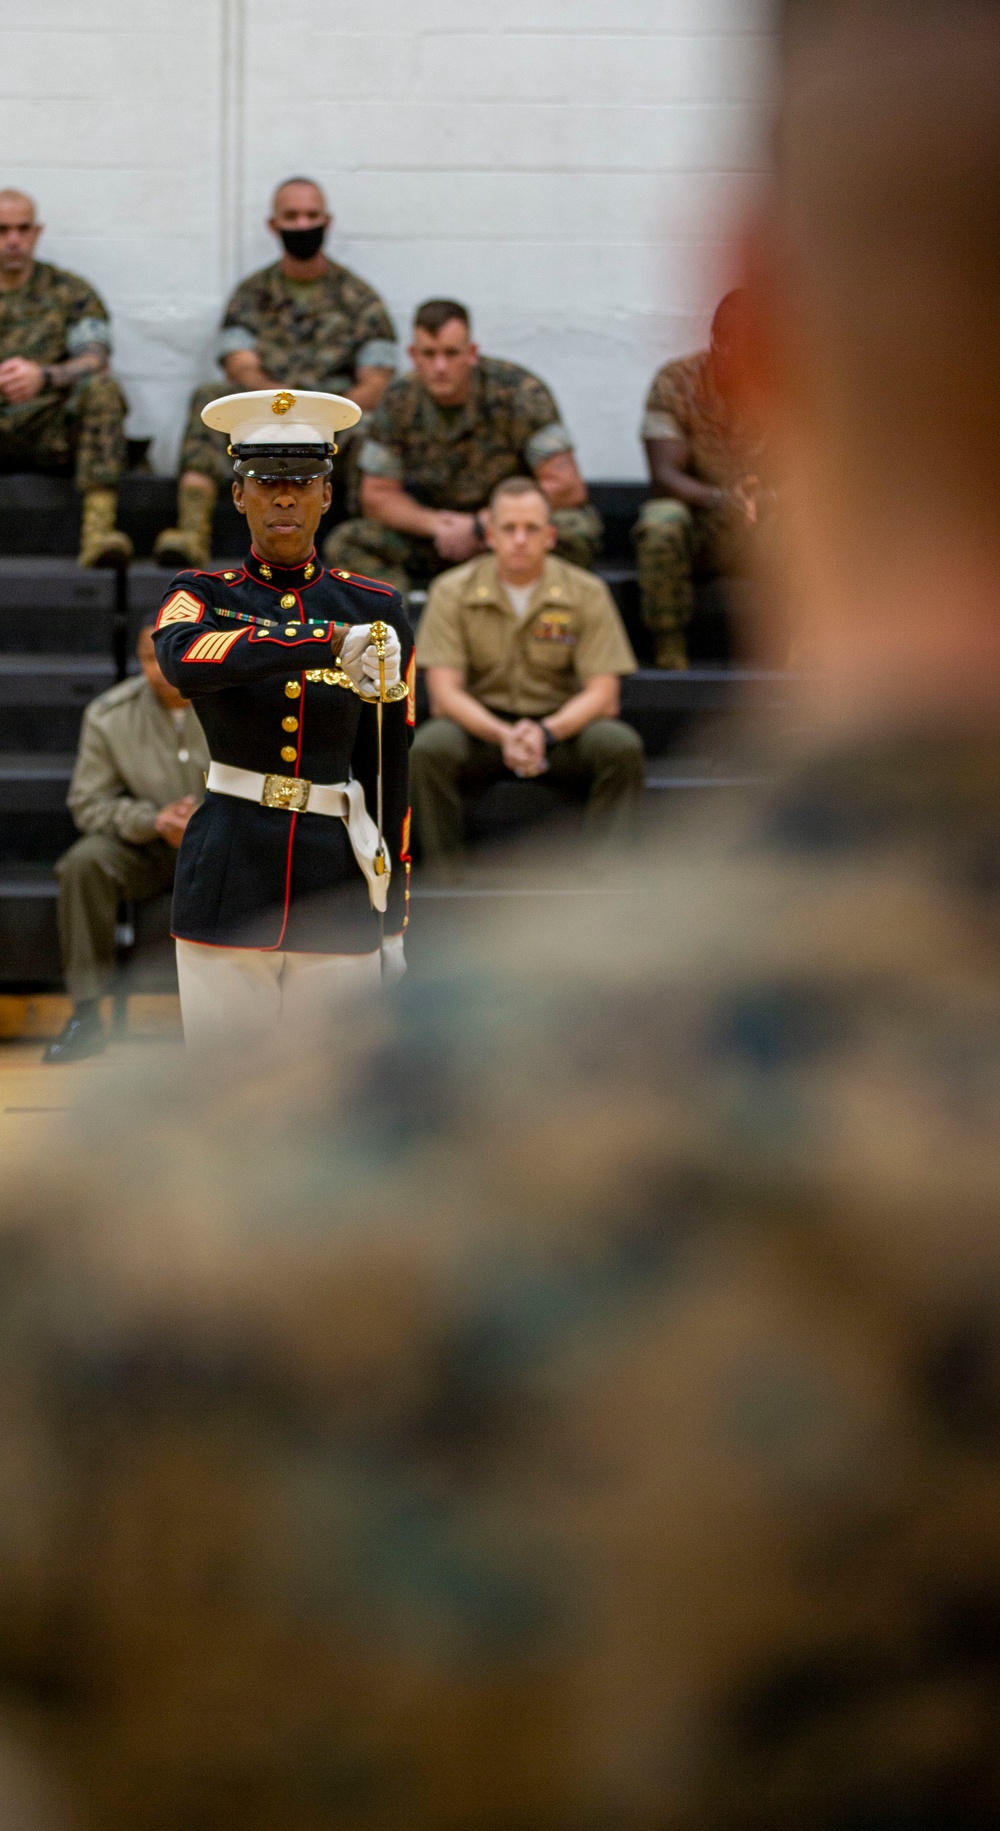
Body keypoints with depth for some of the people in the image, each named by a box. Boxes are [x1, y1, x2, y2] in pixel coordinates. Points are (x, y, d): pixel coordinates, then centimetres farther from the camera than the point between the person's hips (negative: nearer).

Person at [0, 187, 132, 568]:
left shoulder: (70, 292, 10)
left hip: (52, 433, -1)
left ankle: (98, 530, -45)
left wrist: (43, 376, -30)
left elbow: (96, 362, -6)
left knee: (101, 389, -32)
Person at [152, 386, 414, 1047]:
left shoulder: (377, 610, 7)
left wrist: (392, 924, 9)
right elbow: (183, 660, -22)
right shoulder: (202, 596, 4)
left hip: (337, 889, 1)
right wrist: (330, 644, -34)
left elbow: (389, 775, 10)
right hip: (229, 878, -1)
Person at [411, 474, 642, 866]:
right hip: (481, 726, -1)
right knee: (429, 747, -33)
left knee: (621, 745, -30)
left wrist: (545, 732, -28)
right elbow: (444, 691, -11)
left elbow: (602, 694, -9)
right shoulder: (452, 591, -6)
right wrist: (503, 735, -30)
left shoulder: (586, 593, -5)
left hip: (563, 724, 1)